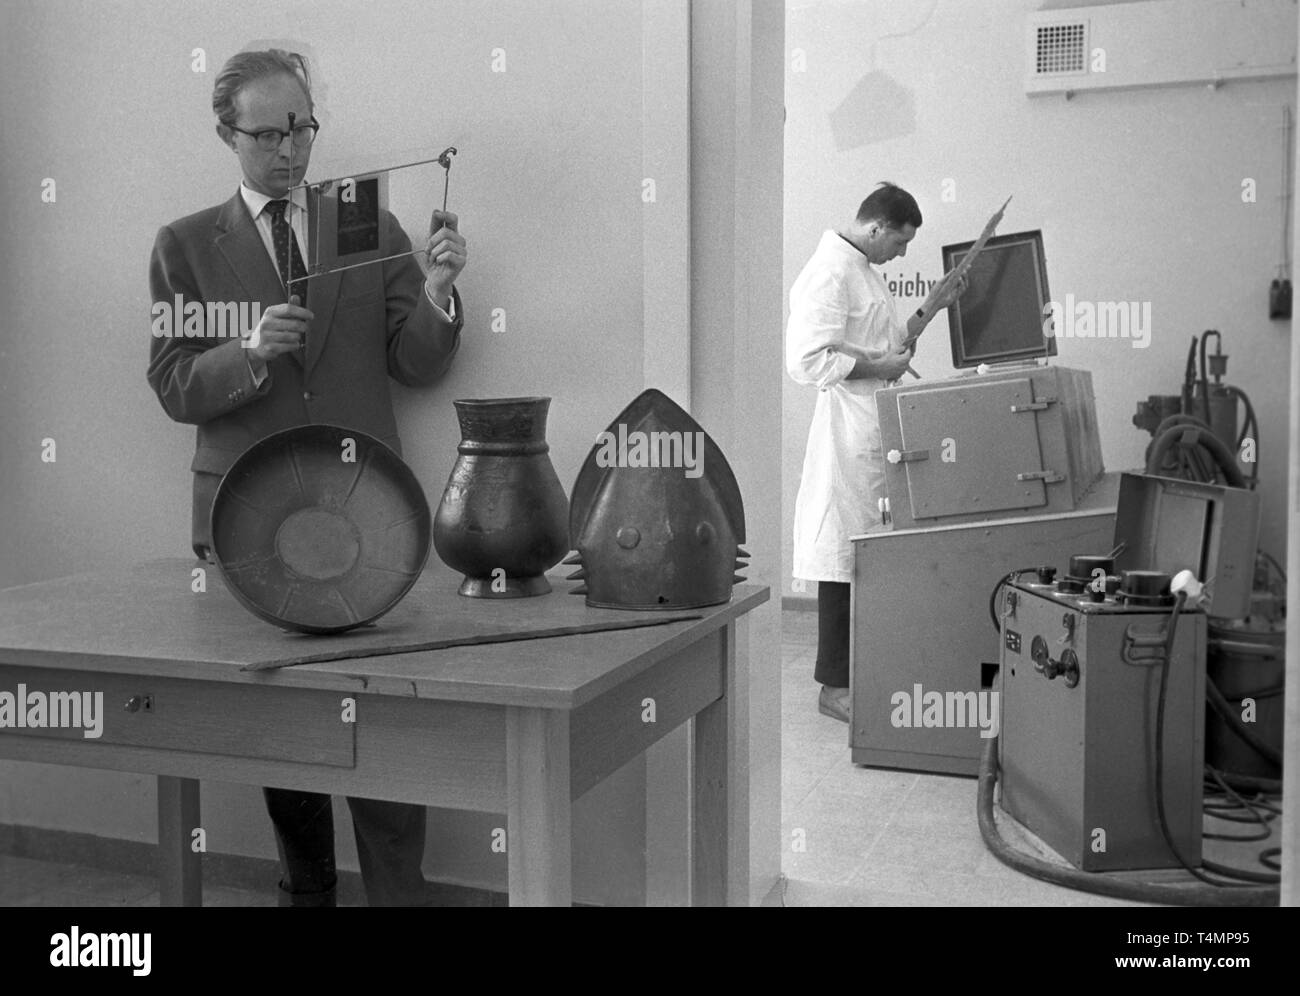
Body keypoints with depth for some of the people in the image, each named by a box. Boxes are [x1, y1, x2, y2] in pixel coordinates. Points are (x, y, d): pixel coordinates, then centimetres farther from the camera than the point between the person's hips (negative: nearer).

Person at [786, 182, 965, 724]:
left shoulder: (866, 270, 19)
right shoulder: (830, 271, -14)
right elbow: (807, 358, -23)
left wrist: (930, 307, 18)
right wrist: (877, 366, -16)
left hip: (878, 430, 10)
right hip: (848, 429, -10)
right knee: (844, 556, -4)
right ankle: (835, 686, 3)